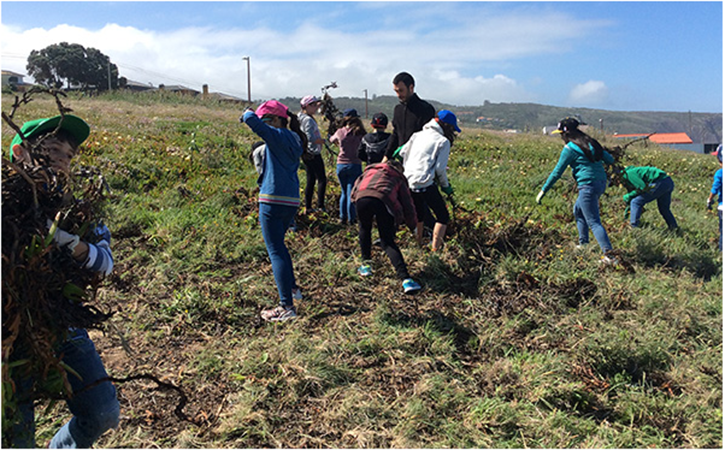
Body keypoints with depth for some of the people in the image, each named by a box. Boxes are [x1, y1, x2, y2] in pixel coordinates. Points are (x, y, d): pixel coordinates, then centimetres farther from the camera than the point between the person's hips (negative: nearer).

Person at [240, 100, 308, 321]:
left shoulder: (279, 136, -11)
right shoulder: (294, 140, 15)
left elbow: (252, 121, -18)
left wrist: (247, 113, 3)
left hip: (274, 200, -9)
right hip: (291, 201, 9)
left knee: (276, 251, -7)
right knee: (278, 245, 26)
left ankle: (287, 306, -8)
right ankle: (291, 287, 38)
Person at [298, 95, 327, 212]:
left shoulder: (301, 117, 11)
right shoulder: (308, 120, -18)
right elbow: (312, 139, -24)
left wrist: (319, 105, 23)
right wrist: (325, 141, -15)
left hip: (306, 153, 10)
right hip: (313, 154, -10)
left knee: (310, 180, 13)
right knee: (322, 179, -5)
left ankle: (307, 207, 15)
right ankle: (320, 206, -7)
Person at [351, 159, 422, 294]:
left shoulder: (370, 170, 39)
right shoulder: (399, 178, 34)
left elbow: (356, 186, 30)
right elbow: (407, 204, 32)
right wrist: (413, 226, 43)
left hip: (362, 198, 1)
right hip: (384, 201, -1)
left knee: (365, 229, 30)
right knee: (388, 242, 6)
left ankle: (366, 265, 28)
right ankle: (405, 279, -7)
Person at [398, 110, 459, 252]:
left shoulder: (417, 135, 16)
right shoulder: (443, 141, -2)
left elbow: (402, 152, 19)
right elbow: (440, 168, -7)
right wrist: (446, 186, 7)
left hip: (408, 182, 7)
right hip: (425, 184, -7)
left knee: (419, 215, 26)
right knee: (443, 217, 5)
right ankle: (435, 249, -1)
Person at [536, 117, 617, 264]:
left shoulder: (570, 148, -7)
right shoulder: (590, 142, 14)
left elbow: (557, 172, -5)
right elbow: (610, 159, 19)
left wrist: (543, 190, 1)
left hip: (588, 185, -9)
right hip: (601, 183, 9)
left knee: (593, 222, -8)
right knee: (578, 210, 25)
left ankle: (608, 255, -16)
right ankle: (583, 244, 28)